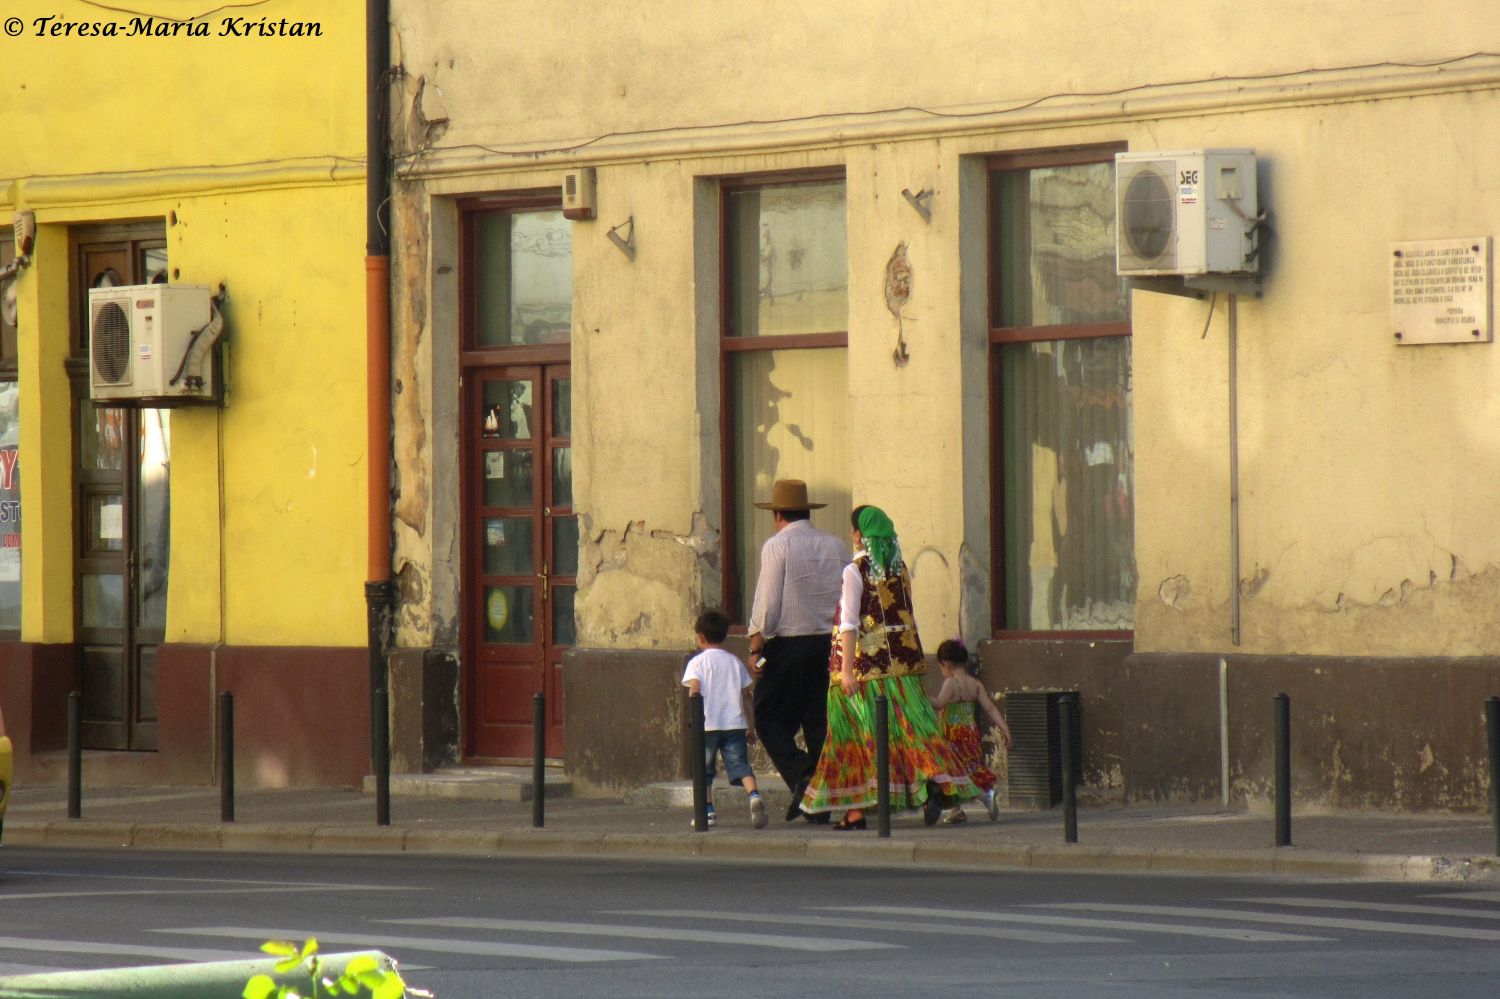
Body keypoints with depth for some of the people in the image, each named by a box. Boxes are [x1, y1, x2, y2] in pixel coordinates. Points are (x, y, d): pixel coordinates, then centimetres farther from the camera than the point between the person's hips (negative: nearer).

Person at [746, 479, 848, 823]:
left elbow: (767, 603, -11)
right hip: (830, 641, 5)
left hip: (788, 642, -5)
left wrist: (756, 647, -6)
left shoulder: (776, 546, -5)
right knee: (820, 721, 7)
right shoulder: (835, 546, 10)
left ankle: (800, 775, -17)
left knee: (770, 717, 5)